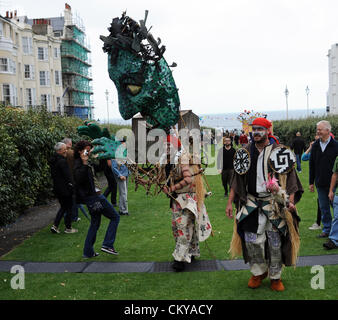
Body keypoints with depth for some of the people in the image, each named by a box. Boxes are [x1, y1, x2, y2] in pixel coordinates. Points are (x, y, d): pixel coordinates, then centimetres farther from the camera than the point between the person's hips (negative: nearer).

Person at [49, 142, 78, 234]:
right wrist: (72, 186, -13)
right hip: (65, 188, -9)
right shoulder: (62, 161, -20)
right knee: (68, 207, 5)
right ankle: (68, 228, 13)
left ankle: (55, 226, 13)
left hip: (56, 188, 9)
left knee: (63, 207, 19)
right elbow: (67, 176, -21)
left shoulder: (53, 160, 9)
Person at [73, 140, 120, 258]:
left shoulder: (87, 162, 16)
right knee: (115, 217, -2)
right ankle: (107, 245, -4)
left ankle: (88, 252, 21)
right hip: (93, 196, -10)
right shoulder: (79, 163, -14)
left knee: (95, 224, 17)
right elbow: (79, 179, -31)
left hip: (93, 196, 10)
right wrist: (84, 163, -33)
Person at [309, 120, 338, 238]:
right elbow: (312, 165, 11)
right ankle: (327, 229, 22)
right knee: (324, 208, 11)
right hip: (320, 183, 4)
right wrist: (311, 182, 9)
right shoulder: (315, 146, 6)